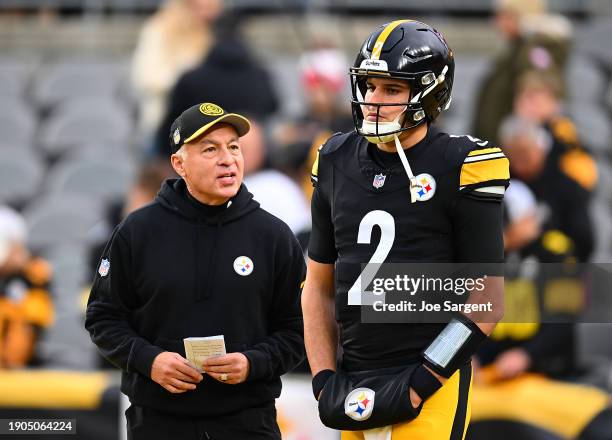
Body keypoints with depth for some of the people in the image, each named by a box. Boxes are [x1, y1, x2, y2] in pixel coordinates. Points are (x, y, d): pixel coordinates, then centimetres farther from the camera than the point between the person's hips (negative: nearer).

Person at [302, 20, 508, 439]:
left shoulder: (458, 169, -7)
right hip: (356, 390, 5)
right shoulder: (338, 164, 9)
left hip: (430, 390, -5)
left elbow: (487, 302, -7)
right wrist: (325, 380, 4)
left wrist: (418, 385, -13)